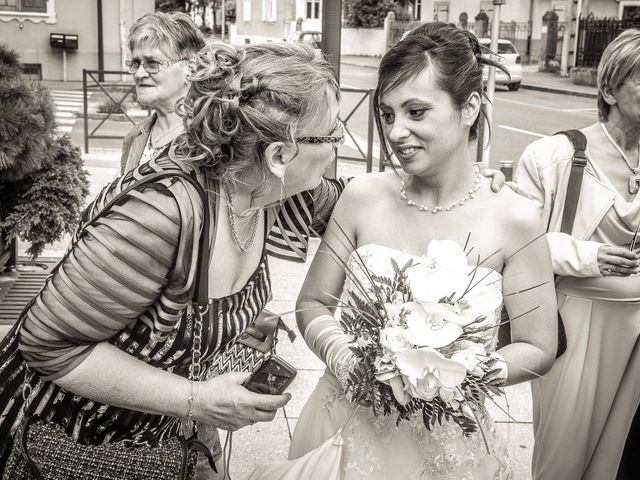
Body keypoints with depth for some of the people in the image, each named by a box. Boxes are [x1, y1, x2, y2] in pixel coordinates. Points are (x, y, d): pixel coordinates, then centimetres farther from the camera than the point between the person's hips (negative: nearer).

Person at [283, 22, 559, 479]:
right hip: (349, 429, 2)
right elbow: (313, 304, 0)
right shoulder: (363, 197, -9)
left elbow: (538, 349, -6)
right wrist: (343, 356, -18)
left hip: (447, 441, -1)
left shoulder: (514, 219, -13)